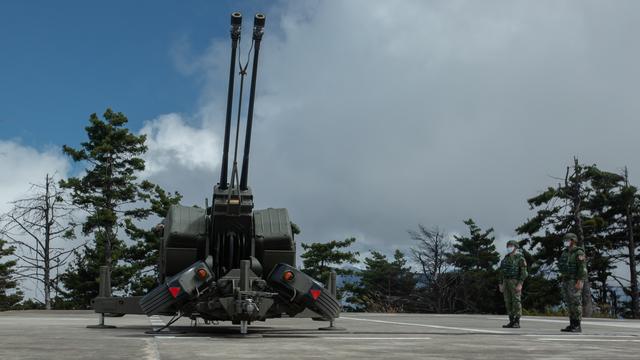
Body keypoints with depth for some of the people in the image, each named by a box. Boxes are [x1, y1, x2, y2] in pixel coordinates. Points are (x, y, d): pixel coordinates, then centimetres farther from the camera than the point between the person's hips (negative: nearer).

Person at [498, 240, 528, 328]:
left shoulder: (520, 258, -7)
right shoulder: (506, 258, 14)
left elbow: (524, 272, -13)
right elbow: (502, 272, 16)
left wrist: (520, 284, -21)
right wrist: (501, 284, 10)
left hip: (515, 282, -7)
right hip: (506, 282, 7)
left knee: (516, 302, -9)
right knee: (508, 302, 4)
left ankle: (517, 323, -5)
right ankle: (511, 322, 8)